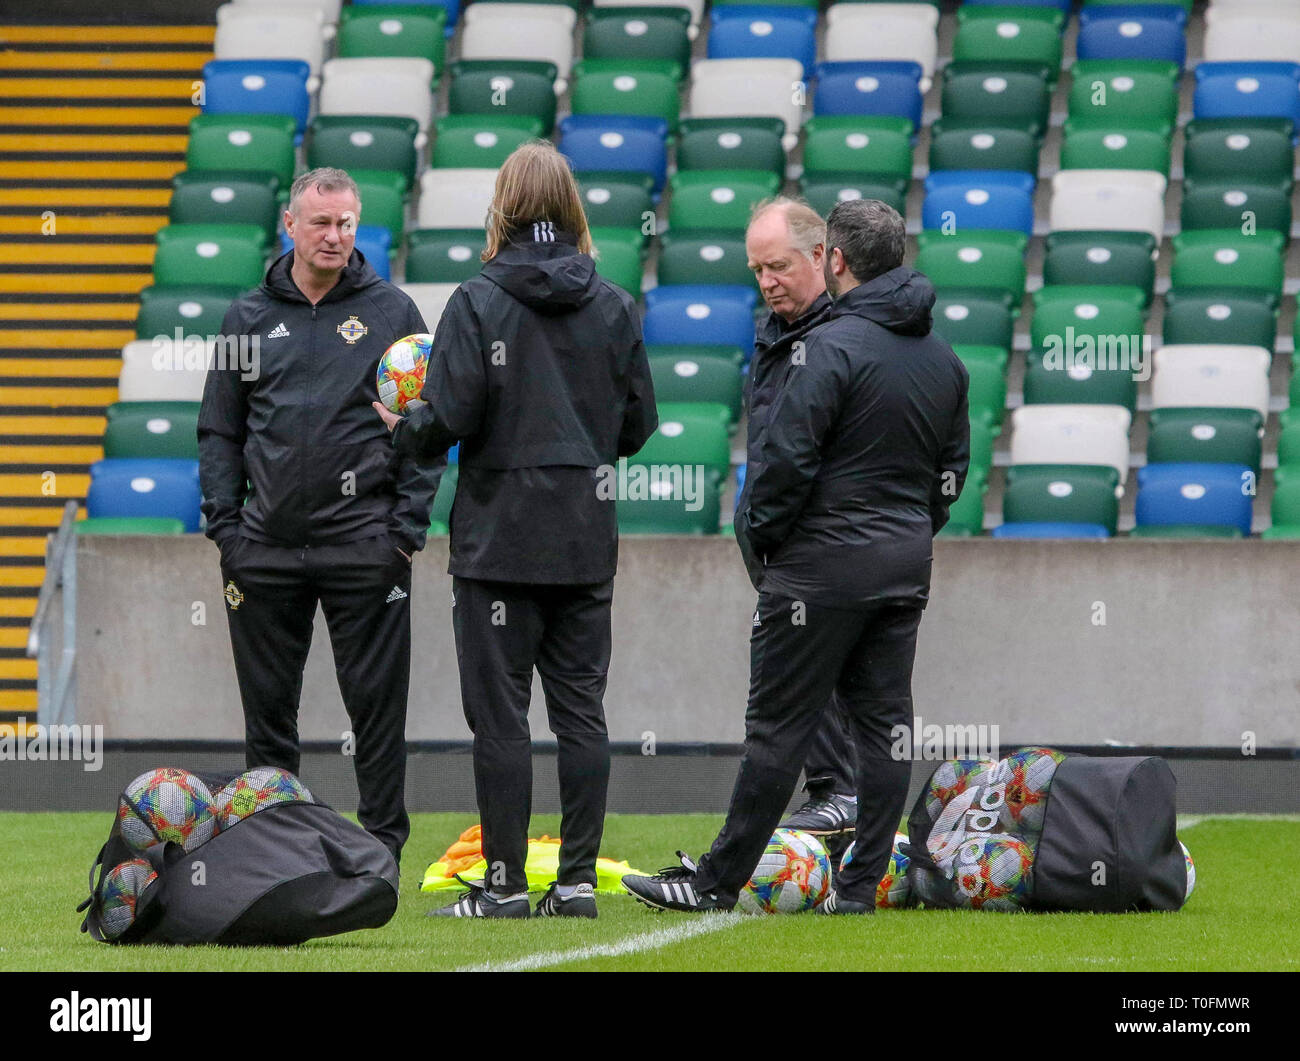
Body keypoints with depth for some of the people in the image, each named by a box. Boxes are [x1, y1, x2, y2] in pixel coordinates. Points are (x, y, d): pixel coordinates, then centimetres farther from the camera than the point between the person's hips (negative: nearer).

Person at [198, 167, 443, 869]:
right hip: (266, 547, 2)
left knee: (376, 703, -2)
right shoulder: (250, 317, 10)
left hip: (364, 543, -2)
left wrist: (407, 527, -5)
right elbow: (219, 430, 13)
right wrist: (224, 523, 2)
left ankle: (383, 845, 4)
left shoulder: (392, 313, 5)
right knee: (267, 706, 5)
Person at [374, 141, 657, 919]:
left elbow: (451, 418, -13)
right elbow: (639, 424, 7)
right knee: (581, 708, 7)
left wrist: (402, 434, 7)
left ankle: (506, 881, 0)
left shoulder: (477, 303, -9)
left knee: (499, 710, 0)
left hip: (500, 536, -4)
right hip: (587, 537, 4)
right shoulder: (614, 306, 4)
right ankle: (578, 878, 6)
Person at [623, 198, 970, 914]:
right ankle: (861, 885, 8)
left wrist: (761, 534, -4)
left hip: (825, 561, -7)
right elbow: (953, 466, 18)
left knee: (779, 725, -4)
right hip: (907, 569, 7)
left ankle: (718, 883, 1)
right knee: (883, 722, 8)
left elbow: (787, 457, -18)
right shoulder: (944, 358, 11)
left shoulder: (836, 345, -15)